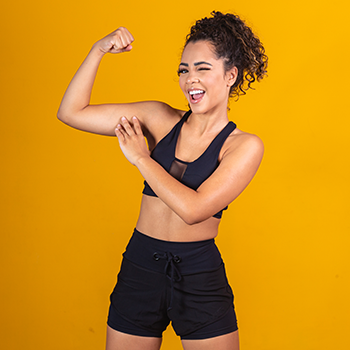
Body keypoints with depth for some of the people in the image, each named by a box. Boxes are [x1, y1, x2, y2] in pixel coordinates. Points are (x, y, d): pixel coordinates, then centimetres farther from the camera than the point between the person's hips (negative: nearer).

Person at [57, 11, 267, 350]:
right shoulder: (160, 119, 2)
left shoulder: (244, 146, -7)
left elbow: (193, 208, -20)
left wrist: (141, 157, -10)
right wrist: (98, 50, -6)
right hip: (140, 271, 3)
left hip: (200, 278, -2)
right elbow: (71, 112, 1)